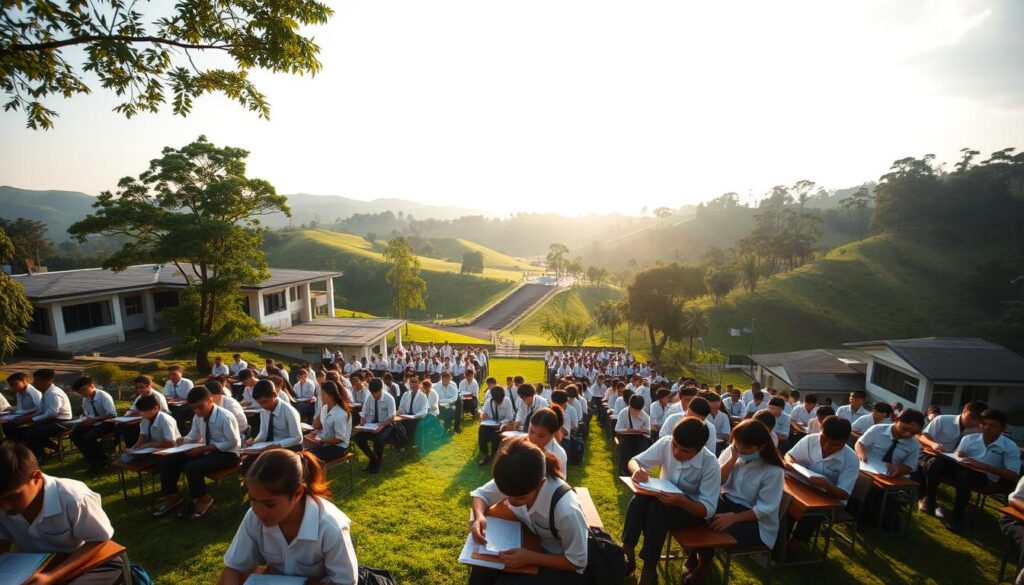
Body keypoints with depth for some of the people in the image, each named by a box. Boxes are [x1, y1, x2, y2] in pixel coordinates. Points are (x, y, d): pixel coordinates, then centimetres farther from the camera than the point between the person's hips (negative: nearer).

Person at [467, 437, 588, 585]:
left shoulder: (566, 510, -38)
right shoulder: (514, 483, -23)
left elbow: (577, 562, -22)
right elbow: (480, 494, -5)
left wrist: (530, 557, -30)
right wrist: (479, 517, -27)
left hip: (564, 567, -4)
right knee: (481, 569, -15)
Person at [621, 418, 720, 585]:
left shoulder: (710, 465, -26)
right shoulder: (665, 443, -18)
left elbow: (708, 510, -23)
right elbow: (634, 461, -11)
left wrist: (681, 501, -42)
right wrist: (637, 470, -36)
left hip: (694, 510, -3)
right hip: (667, 498, 4)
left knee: (658, 508, -33)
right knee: (641, 497, -29)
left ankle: (649, 570, -20)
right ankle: (627, 553, -20)